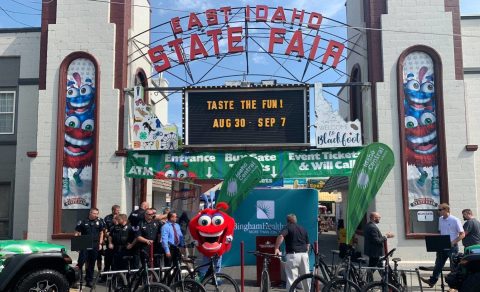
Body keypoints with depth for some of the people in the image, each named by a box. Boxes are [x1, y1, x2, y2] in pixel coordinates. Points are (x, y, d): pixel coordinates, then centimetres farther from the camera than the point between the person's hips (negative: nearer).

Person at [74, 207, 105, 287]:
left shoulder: (99, 222, 6)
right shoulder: (83, 222, -2)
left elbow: (101, 232, 14)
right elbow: (77, 233, 1)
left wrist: (100, 243, 7)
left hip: (95, 246, 3)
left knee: (92, 264, 9)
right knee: (81, 262, -14)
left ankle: (89, 280, 20)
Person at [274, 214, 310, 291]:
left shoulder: (288, 227, 2)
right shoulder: (303, 229, 19)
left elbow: (281, 236, -19)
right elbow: (308, 245, 18)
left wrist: (276, 248, -15)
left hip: (293, 255, -5)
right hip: (304, 255, 5)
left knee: (291, 279, -3)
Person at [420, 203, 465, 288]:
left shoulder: (455, 220, -13)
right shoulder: (440, 219, 7)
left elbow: (462, 234, -12)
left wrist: (453, 242, -20)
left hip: (452, 247, -6)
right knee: (438, 264, 10)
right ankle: (432, 280, 16)